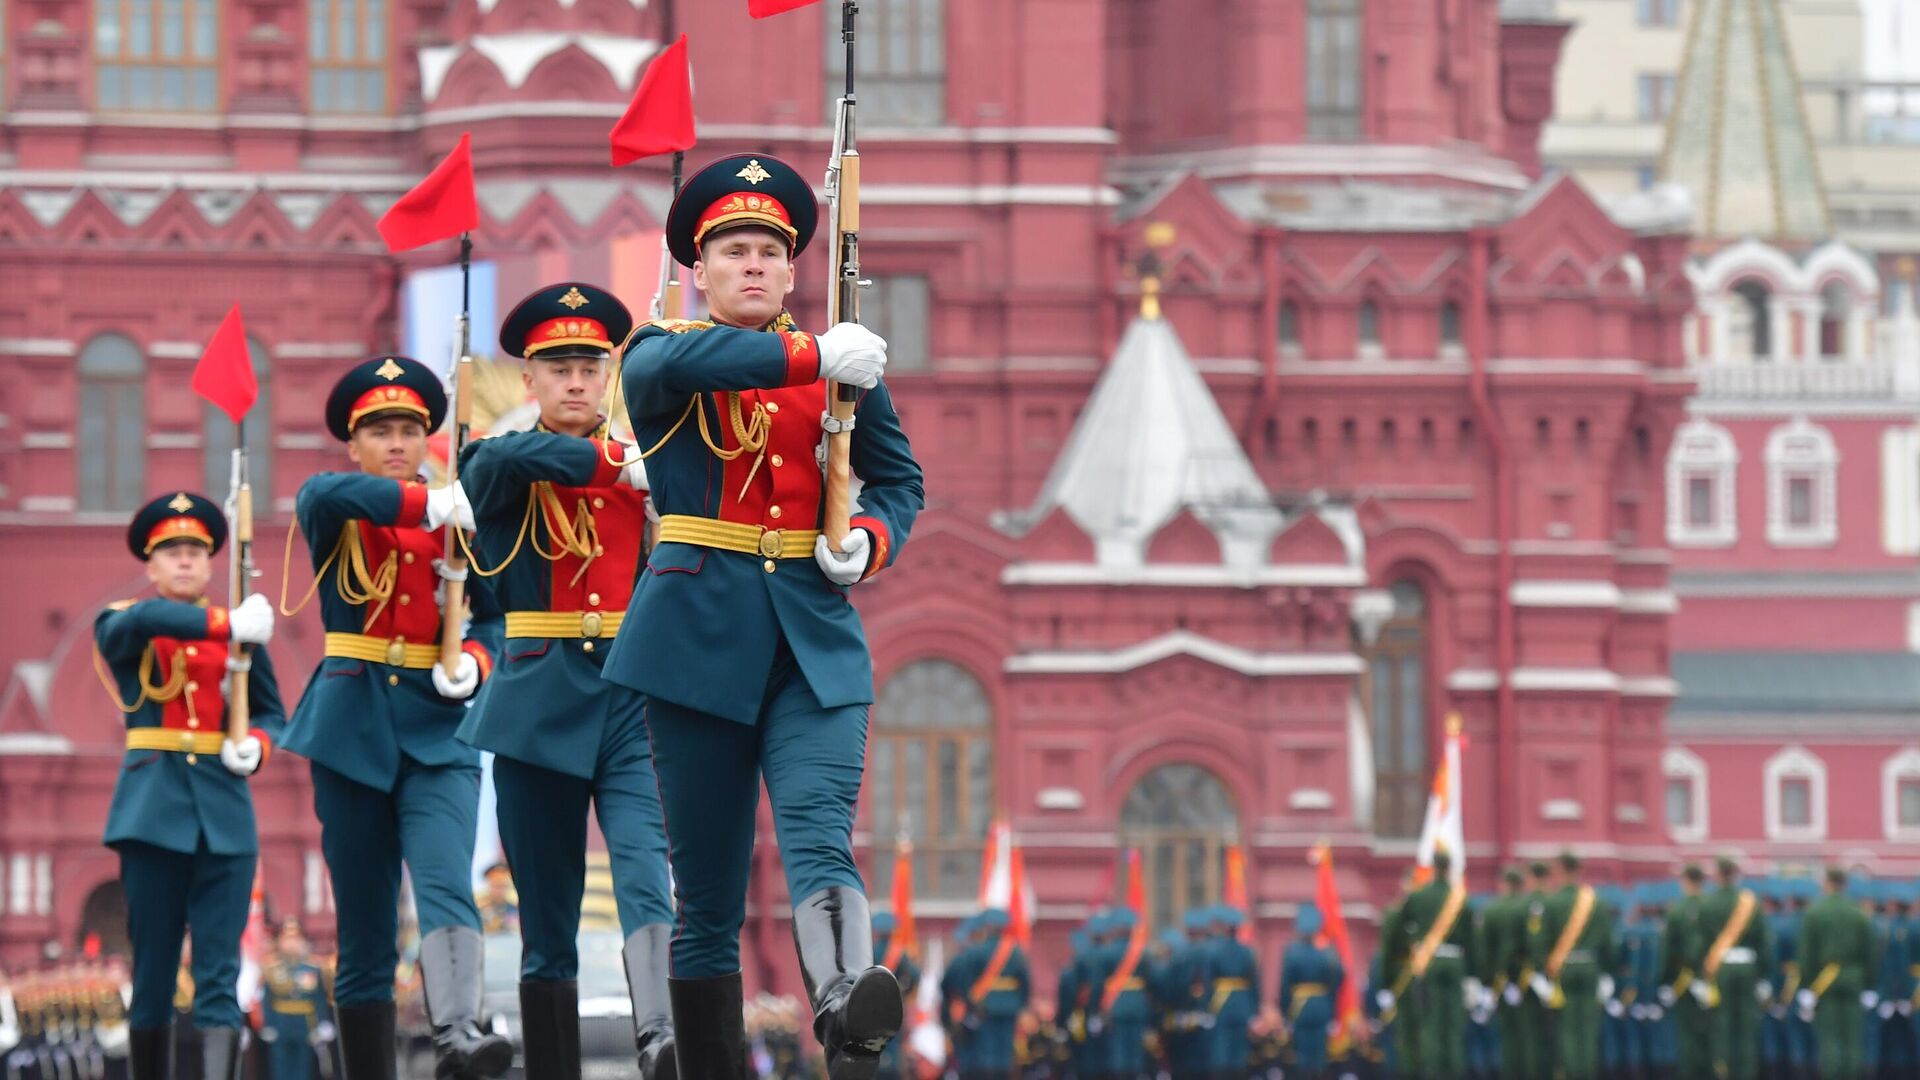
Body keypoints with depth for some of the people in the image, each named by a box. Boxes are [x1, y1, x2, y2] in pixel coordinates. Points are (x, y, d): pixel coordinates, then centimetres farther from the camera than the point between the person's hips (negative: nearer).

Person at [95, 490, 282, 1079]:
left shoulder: (241, 634, 12)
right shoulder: (120, 628, 5)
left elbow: (272, 712, 15)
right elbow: (145, 620, -19)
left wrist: (255, 745, -7)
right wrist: (227, 625, -25)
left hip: (225, 814, 1)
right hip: (153, 809, -1)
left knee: (220, 973, -7)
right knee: (153, 971, 3)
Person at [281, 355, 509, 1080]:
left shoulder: (456, 522, 11)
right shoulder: (332, 517, 4)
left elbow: (496, 616, 14)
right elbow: (327, 493, -21)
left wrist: (474, 662, -8)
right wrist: (427, 504, -23)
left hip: (438, 732, 0)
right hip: (353, 734, 0)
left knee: (445, 884, -23)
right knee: (365, 931, 1)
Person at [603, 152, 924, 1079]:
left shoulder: (845, 369, 13)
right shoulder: (658, 359, 5)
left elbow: (899, 477, 22)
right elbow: (680, 360, -20)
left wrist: (871, 539, 0)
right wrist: (813, 357, -26)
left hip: (816, 640, 1)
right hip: (699, 639, -1)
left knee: (820, 839, -22)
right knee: (707, 894, 2)